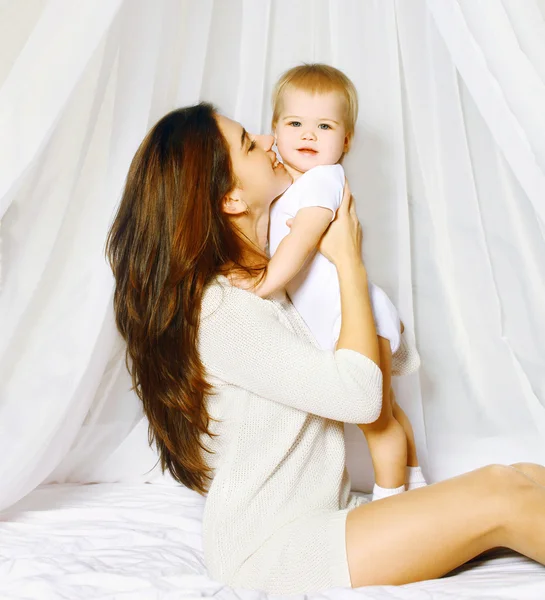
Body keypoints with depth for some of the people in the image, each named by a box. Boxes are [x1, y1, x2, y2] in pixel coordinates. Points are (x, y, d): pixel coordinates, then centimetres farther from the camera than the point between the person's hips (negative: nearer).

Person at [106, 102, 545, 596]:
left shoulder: (258, 280, 8)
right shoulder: (221, 309, -22)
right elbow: (359, 396, -23)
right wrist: (351, 263, -13)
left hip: (322, 520, 8)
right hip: (270, 552, -8)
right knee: (503, 500, -16)